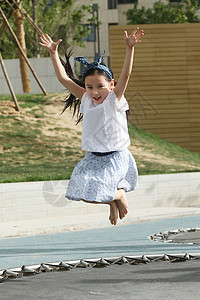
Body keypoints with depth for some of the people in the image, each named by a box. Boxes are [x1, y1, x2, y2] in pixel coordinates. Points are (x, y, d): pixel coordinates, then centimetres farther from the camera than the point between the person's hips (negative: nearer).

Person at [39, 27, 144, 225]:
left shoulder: (114, 99, -10)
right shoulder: (85, 99, 2)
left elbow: (125, 74, -24)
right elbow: (64, 78, 1)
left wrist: (129, 49, -36)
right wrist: (53, 54, -5)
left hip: (115, 157, -6)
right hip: (93, 157, 6)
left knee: (92, 194, -17)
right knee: (82, 193, 2)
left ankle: (119, 194, 11)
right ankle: (113, 202, 26)